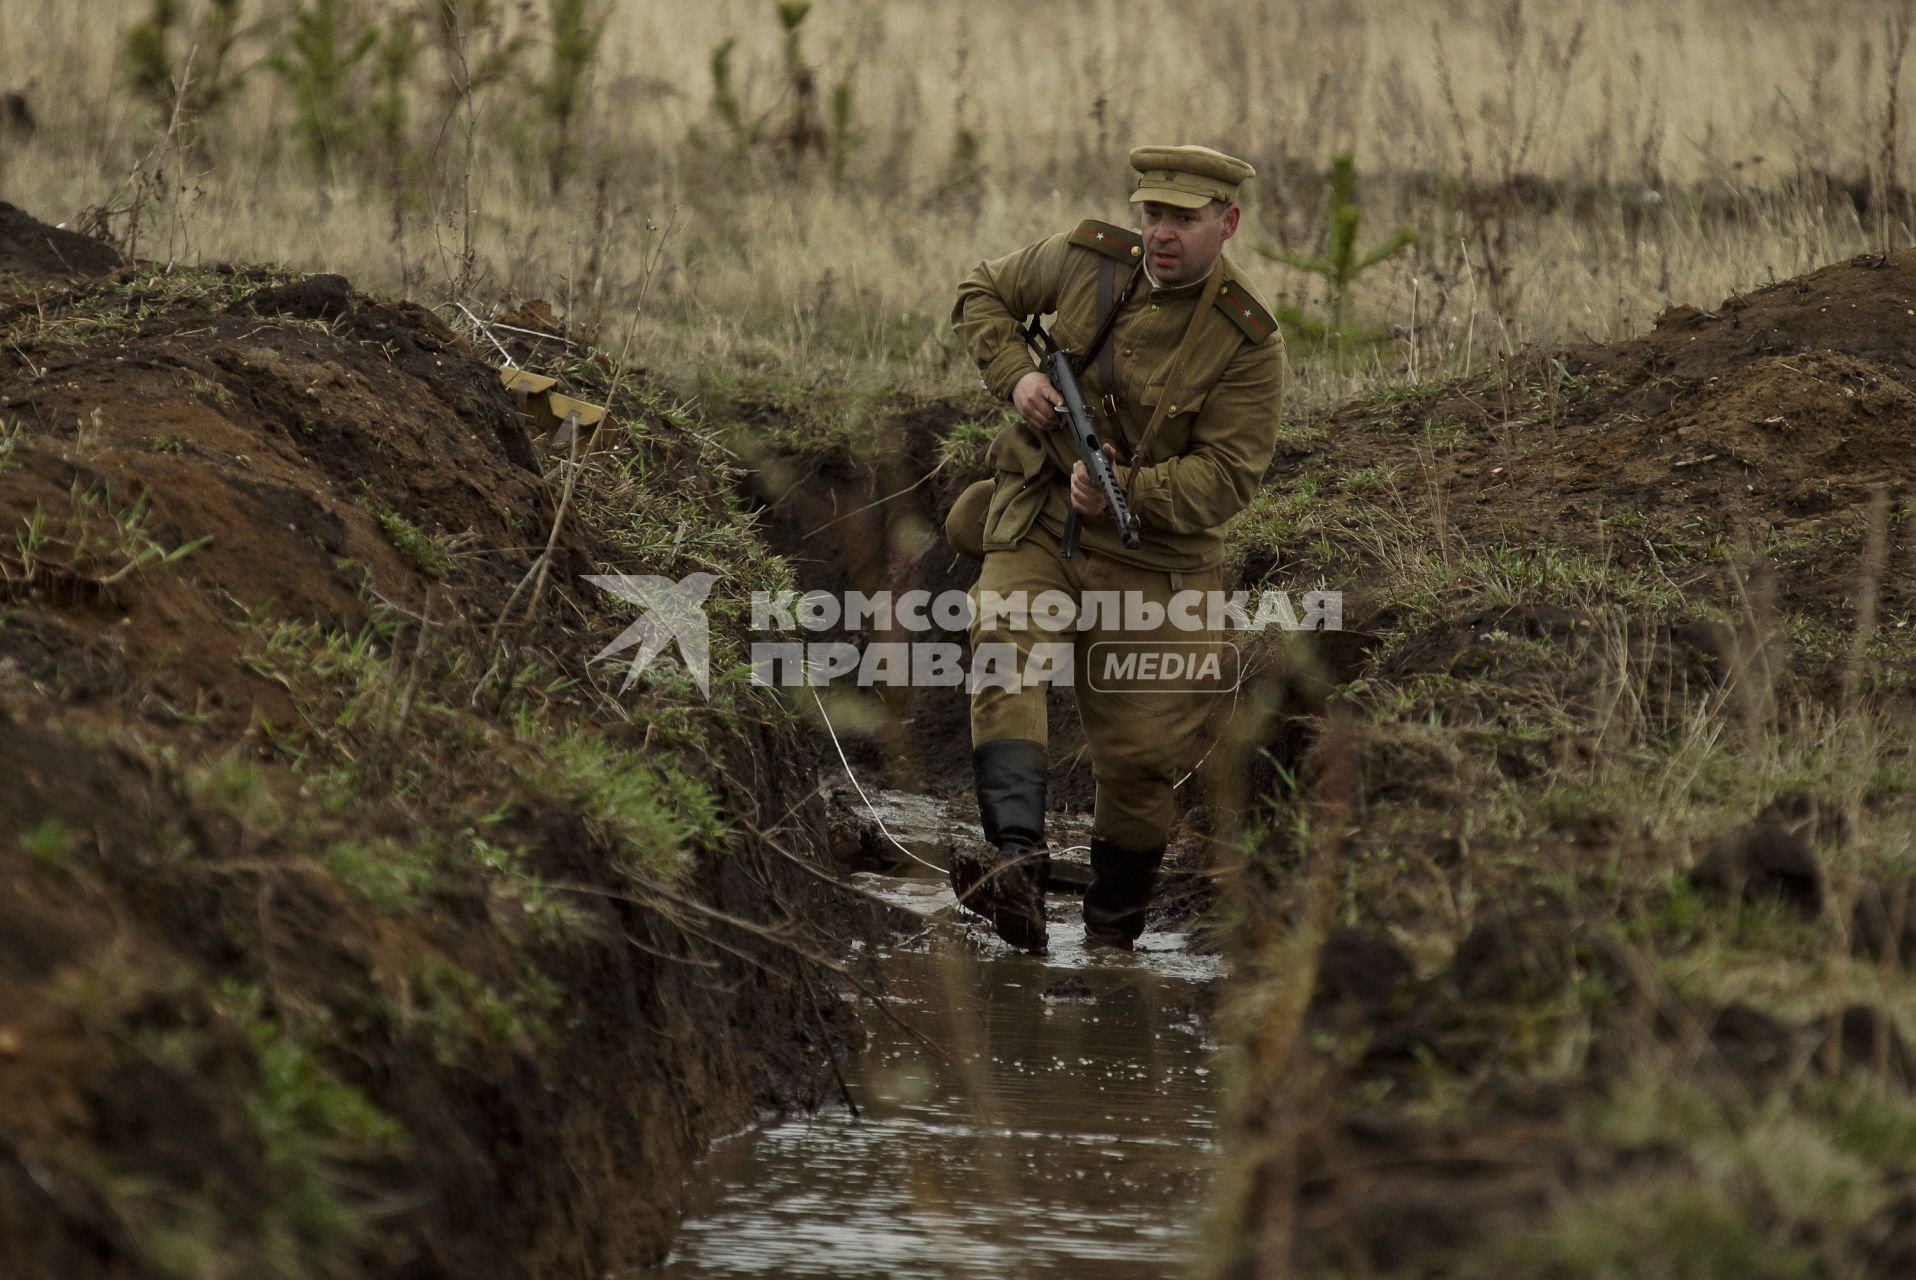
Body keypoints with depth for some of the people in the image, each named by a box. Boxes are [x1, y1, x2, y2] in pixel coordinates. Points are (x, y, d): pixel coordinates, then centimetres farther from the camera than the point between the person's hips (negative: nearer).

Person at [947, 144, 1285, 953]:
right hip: (1035, 528, 1)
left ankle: (1112, 931, 24)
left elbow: (1226, 478, -16)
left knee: (1141, 757, 1)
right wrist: (1014, 375, -5)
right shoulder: (1084, 261, -3)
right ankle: (1015, 866, -45)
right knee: (1002, 650, -28)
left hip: (1149, 559, -1)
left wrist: (1125, 489, -28)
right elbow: (981, 295, 13)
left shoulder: (1247, 344, -12)